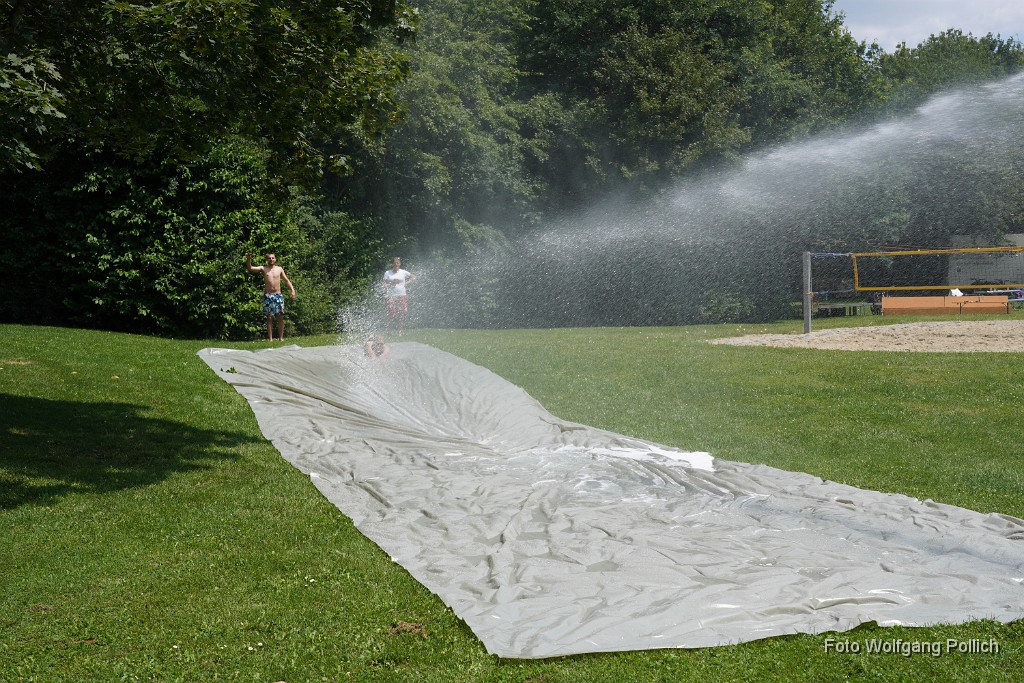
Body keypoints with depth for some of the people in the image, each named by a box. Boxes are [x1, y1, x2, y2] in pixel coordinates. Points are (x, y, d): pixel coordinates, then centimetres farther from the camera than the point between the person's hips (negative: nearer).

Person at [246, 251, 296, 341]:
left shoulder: (279, 269, 9)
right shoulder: (263, 268, 4)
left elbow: (286, 280, 15)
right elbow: (250, 268, -8)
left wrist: (292, 290, 3)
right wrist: (248, 259, -27)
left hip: (278, 295, 1)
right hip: (268, 296, -1)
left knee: (280, 317, 1)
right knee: (269, 318, 0)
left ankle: (281, 337, 9)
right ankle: (270, 338, 2)